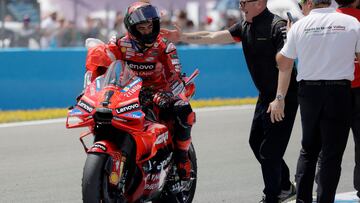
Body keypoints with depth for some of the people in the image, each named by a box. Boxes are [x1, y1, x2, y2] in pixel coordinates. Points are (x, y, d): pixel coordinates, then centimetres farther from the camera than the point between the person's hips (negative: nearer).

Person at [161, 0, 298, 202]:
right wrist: (182, 37, -2)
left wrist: (279, 99, -28)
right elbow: (213, 37, 5)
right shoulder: (245, 26, 7)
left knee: (270, 149, -6)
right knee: (256, 142, 18)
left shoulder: (277, 26, -19)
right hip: (265, 95, 9)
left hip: (284, 95, -9)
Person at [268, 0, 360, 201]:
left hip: (309, 91, 2)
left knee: (309, 149, 18)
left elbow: (285, 65, 4)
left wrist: (280, 98, 11)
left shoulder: (299, 26, -1)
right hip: (340, 91, -2)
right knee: (332, 154, 2)